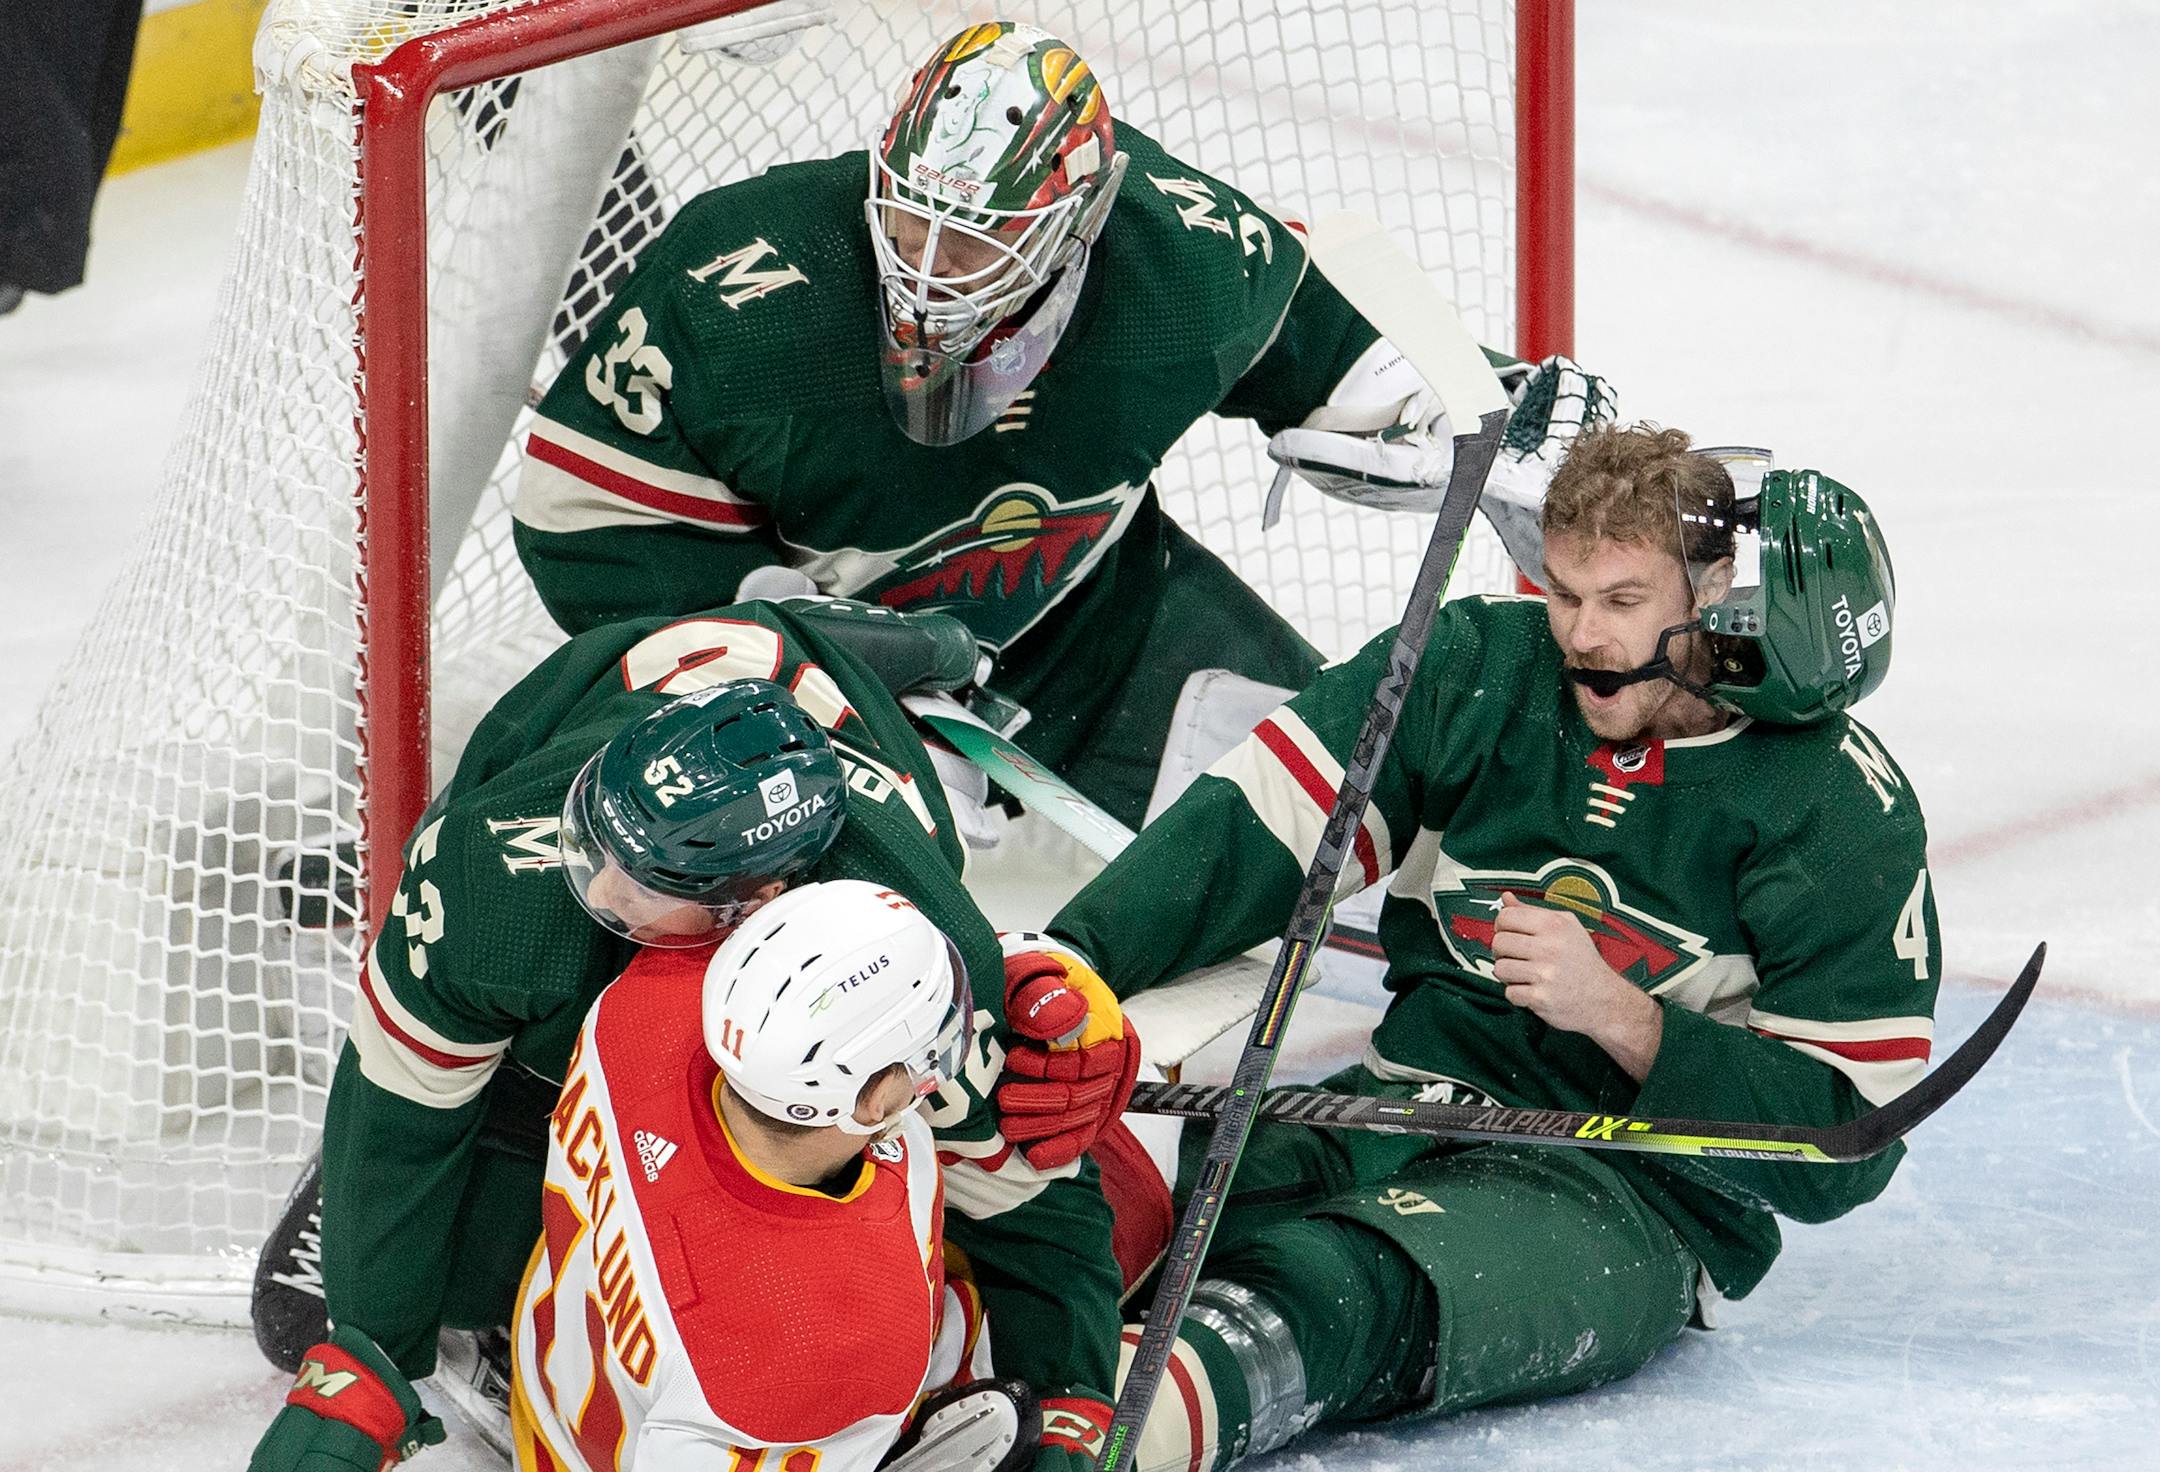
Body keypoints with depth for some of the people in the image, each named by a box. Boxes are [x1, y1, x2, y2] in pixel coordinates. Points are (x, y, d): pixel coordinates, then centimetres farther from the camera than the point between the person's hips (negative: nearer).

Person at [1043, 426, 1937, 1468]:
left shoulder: (1842, 807, -8)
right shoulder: (1484, 667, 4)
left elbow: (1846, 1145, -10)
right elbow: (1253, 824, -2)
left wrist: (1617, 1016, -21)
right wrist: (1061, 965, -18)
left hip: (1642, 1197, -7)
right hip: (1412, 1105, 7)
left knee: (1344, 1283, -39)